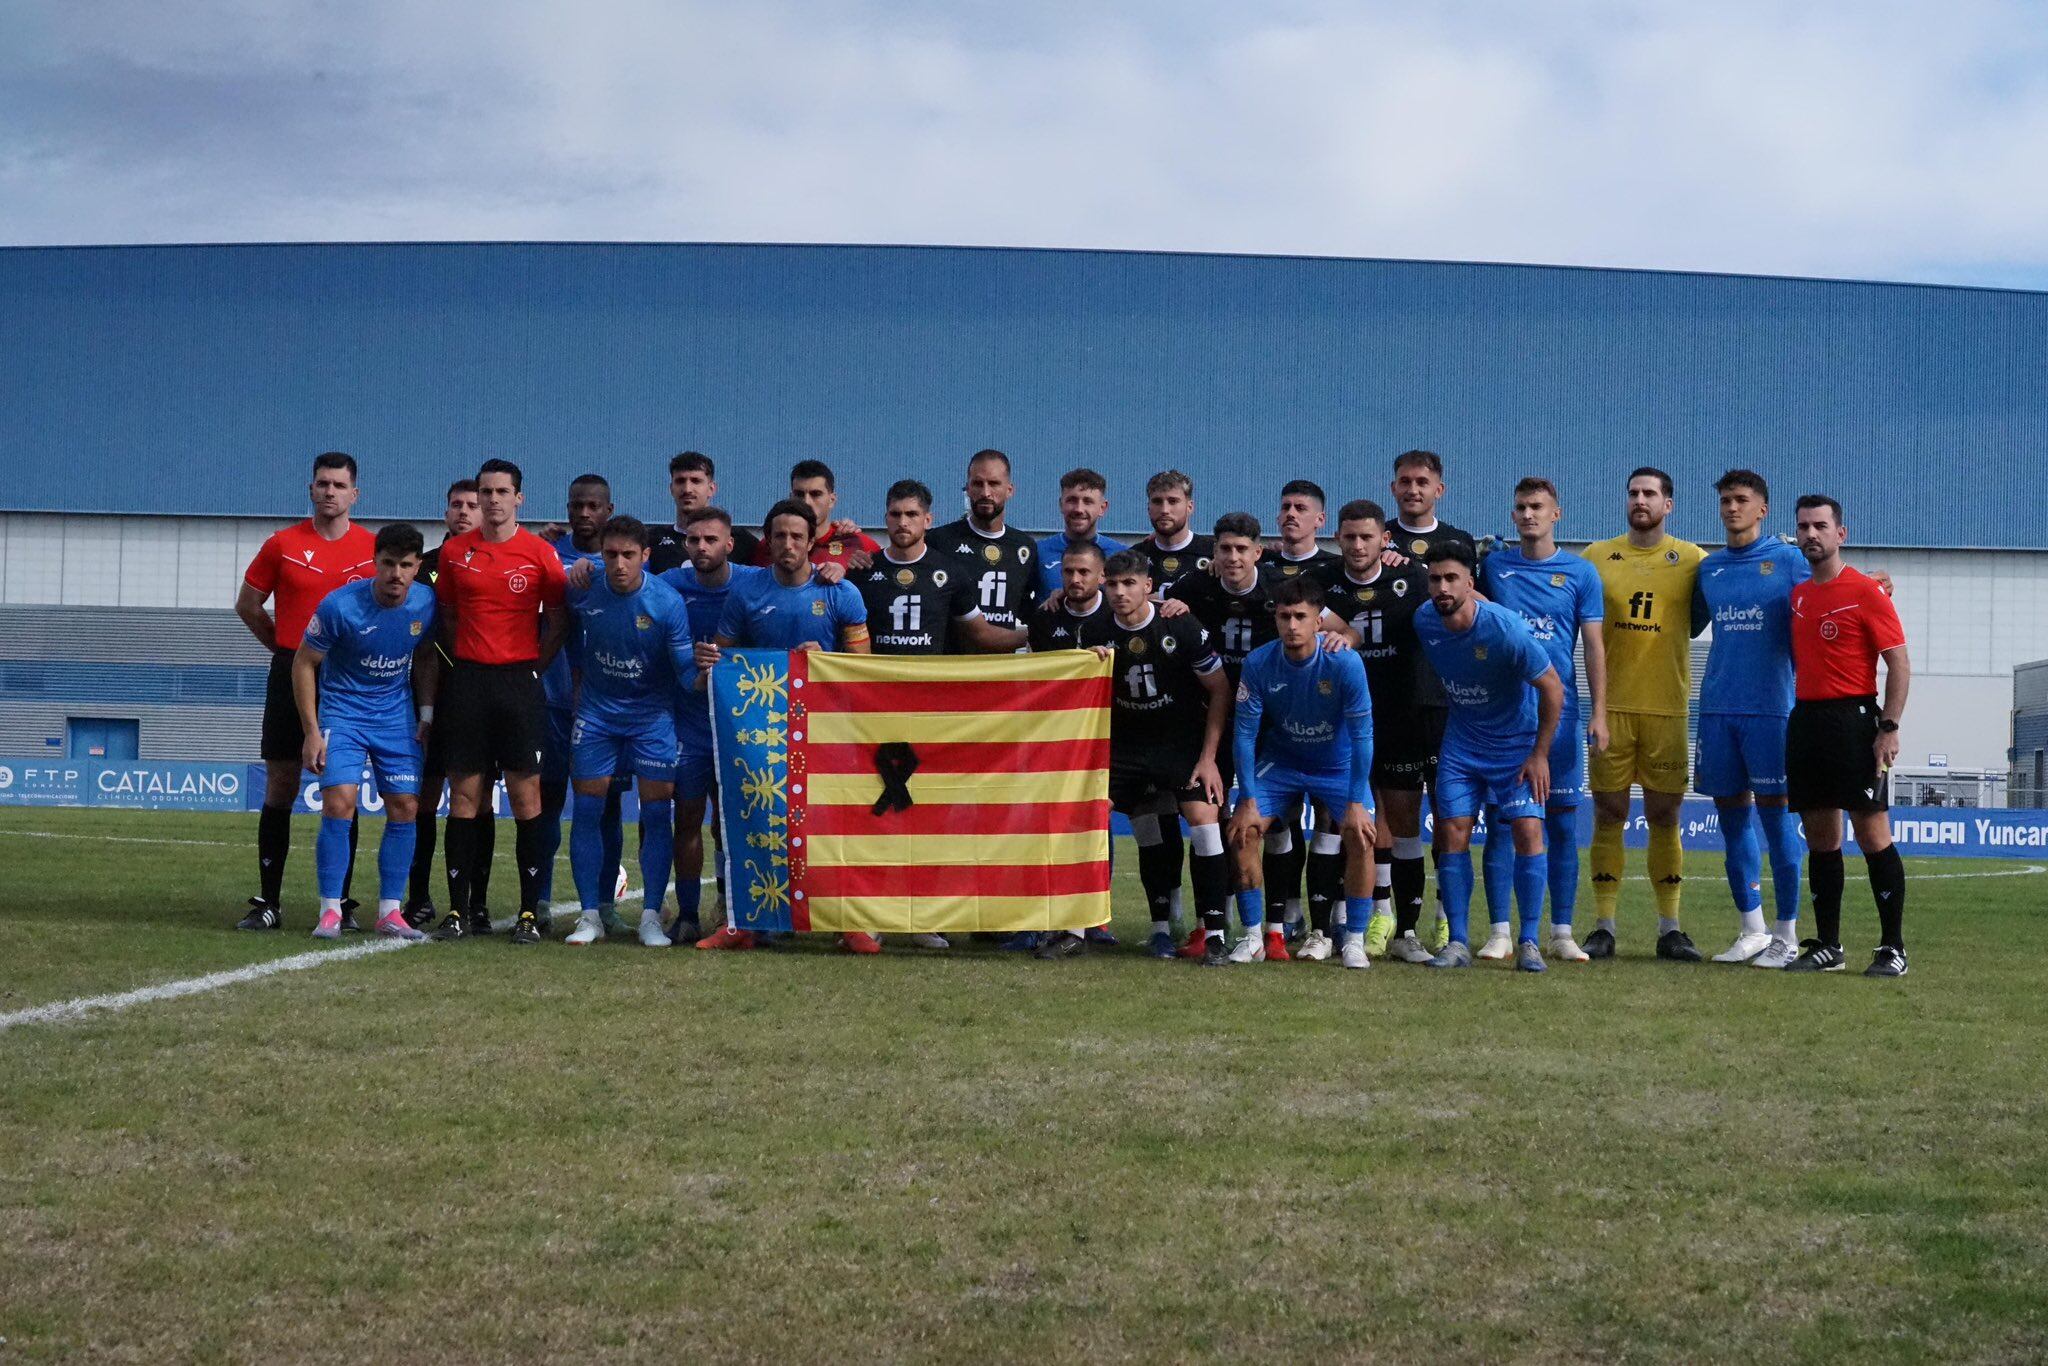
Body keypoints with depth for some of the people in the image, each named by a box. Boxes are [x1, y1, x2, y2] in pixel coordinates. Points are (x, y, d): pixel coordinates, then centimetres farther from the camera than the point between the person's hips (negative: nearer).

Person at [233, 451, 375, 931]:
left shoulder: (374, 549, 2)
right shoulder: (283, 544, 2)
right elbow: (247, 604, 12)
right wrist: (287, 648, 9)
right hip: (291, 675, 0)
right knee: (280, 787, 1)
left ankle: (341, 902, 7)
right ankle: (268, 901, 5)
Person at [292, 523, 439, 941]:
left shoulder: (426, 603, -8)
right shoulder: (340, 605, -19)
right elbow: (304, 663, -9)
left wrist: (426, 713, 6)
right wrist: (312, 731, -11)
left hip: (397, 714, 4)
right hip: (342, 710, -4)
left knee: (405, 807, -1)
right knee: (339, 803, -16)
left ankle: (390, 911, 8)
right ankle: (330, 911, -8)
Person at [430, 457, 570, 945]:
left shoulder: (540, 553, 0)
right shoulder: (454, 552, 8)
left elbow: (559, 620, 5)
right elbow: (446, 616, 17)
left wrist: (533, 666, -2)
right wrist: (463, 659, 6)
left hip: (520, 682, -2)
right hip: (468, 681, 2)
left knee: (525, 794, -2)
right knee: (464, 794, 2)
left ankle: (530, 911, 1)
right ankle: (457, 909, 6)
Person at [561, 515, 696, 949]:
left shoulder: (667, 602, -16)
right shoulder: (583, 591, -9)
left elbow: (685, 670, -15)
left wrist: (702, 668, -36)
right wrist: (576, 694, 8)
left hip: (652, 713, -2)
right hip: (596, 712, 2)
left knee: (657, 811, -6)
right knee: (588, 808, -1)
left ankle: (651, 917, 2)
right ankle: (590, 915, 8)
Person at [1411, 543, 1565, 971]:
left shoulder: (1506, 628, -26)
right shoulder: (1424, 620, -11)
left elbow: (1551, 687, -16)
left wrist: (1539, 755, -13)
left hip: (1517, 742, -4)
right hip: (1461, 741, 4)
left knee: (1528, 831, -13)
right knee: (1453, 833, -4)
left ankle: (1528, 943, -4)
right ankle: (1458, 943, 3)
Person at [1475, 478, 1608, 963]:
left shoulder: (1580, 572, 4)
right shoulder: (1493, 566, 6)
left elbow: (1594, 646, 3)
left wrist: (1598, 713, -5)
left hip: (1560, 711, 0)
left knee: (1562, 823, 3)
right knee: (1500, 821, -1)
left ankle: (1561, 932, 9)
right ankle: (1499, 932, 4)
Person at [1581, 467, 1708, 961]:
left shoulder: (1692, 560, 4)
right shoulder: (1596, 557, 6)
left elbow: (1698, 621, 12)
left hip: (1666, 707, 0)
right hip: (1611, 704, 0)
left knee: (1664, 816, 3)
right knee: (1608, 814, 2)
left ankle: (1669, 928, 10)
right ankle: (1604, 927, 7)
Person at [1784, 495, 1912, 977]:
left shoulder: (1866, 591, -5)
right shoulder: (1797, 595, 14)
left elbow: (1899, 663, -8)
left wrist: (1889, 728, -15)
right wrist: (1800, 717, 11)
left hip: (1854, 720, -6)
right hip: (1806, 719, 7)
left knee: (1872, 833, -6)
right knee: (1819, 837, 8)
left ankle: (1892, 949, -2)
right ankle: (1827, 946, 13)